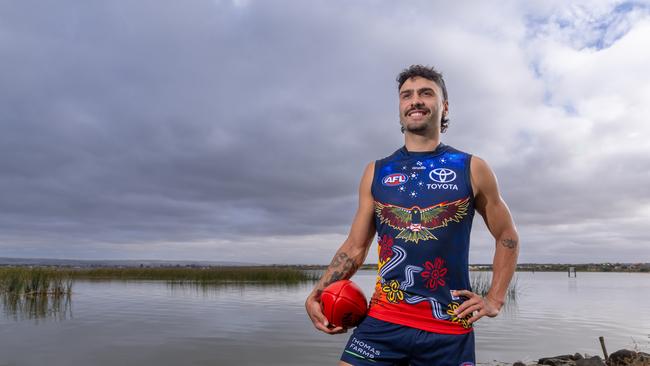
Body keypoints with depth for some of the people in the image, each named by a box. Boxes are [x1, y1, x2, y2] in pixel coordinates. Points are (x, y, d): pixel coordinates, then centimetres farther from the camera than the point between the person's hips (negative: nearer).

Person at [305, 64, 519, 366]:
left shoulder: (472, 169, 4)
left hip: (449, 329, 0)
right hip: (383, 321, 1)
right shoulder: (377, 172, 7)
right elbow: (355, 247, 10)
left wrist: (495, 300, 6)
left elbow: (507, 238, 14)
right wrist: (316, 295, -3)